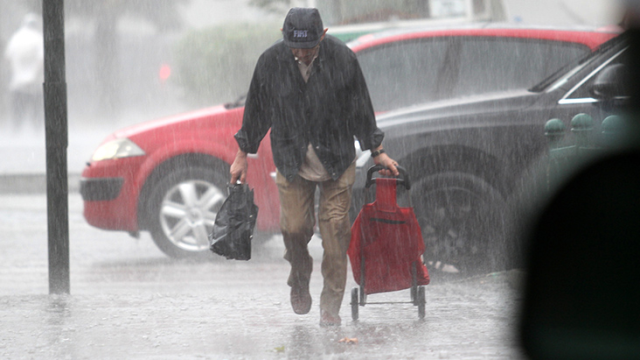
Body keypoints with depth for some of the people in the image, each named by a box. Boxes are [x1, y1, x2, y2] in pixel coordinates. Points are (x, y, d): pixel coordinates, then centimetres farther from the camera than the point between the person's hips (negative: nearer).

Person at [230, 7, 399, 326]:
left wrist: (377, 152, 6)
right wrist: (242, 155, 10)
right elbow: (256, 109, 4)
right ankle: (299, 279, 27)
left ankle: (331, 304, 8)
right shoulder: (271, 61, -11)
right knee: (294, 227, -4)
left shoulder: (342, 58, -13)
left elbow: (360, 108, 0)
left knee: (334, 229, -2)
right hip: (292, 161, 1)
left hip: (336, 160, -1)